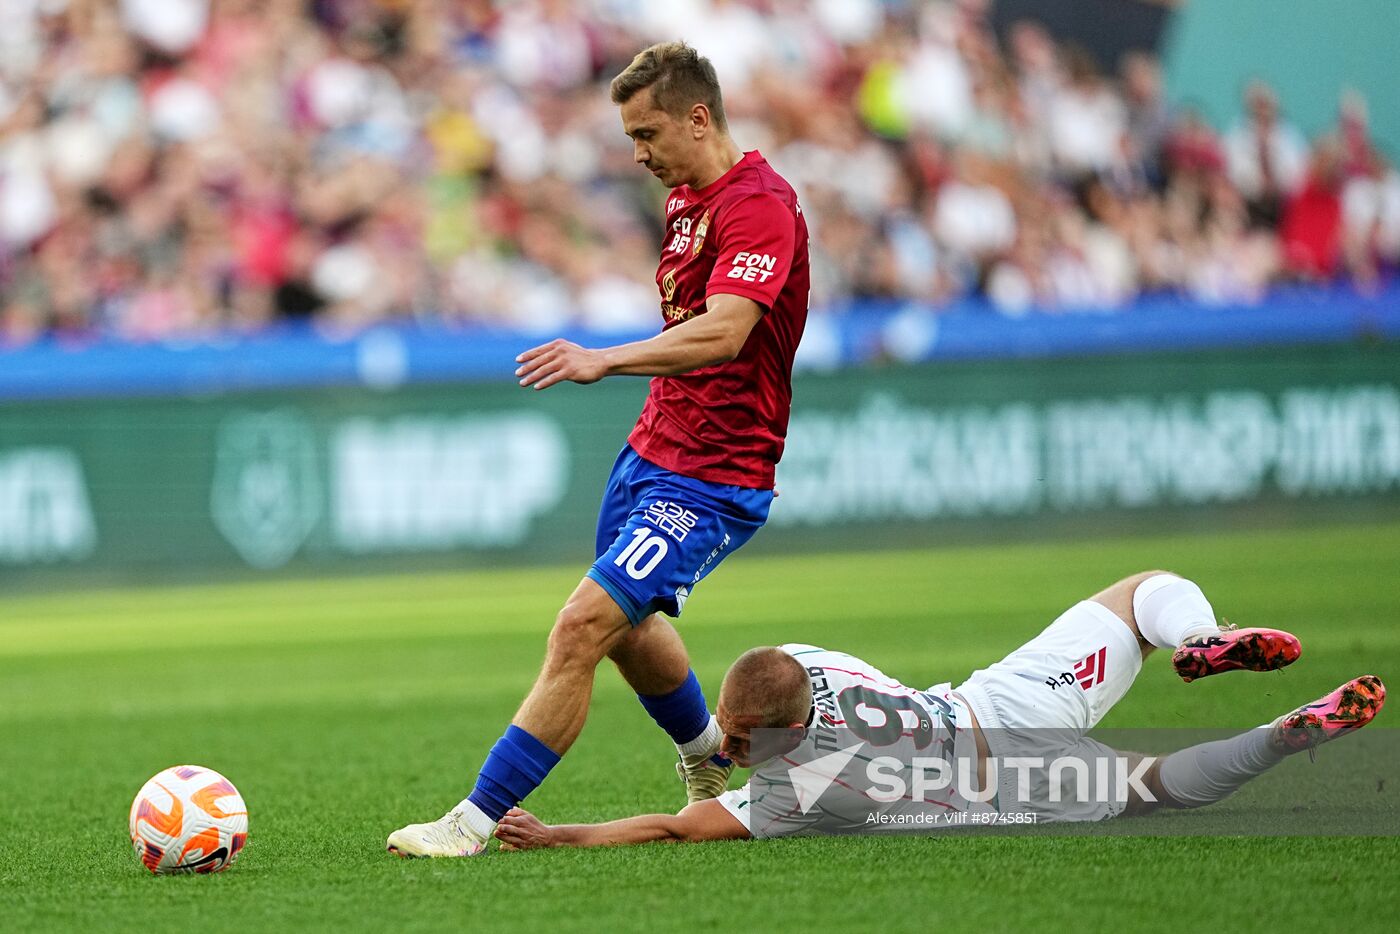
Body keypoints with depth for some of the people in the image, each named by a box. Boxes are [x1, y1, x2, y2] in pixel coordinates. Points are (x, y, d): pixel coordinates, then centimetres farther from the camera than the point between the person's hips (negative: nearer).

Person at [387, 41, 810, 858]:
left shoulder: (759, 207, -20)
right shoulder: (688, 199, 11)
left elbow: (723, 332, -35)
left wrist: (607, 360, -45)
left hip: (710, 481, -10)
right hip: (653, 450, 10)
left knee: (585, 627, -18)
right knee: (627, 629, 26)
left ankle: (477, 820, -18)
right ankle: (712, 760, 52)